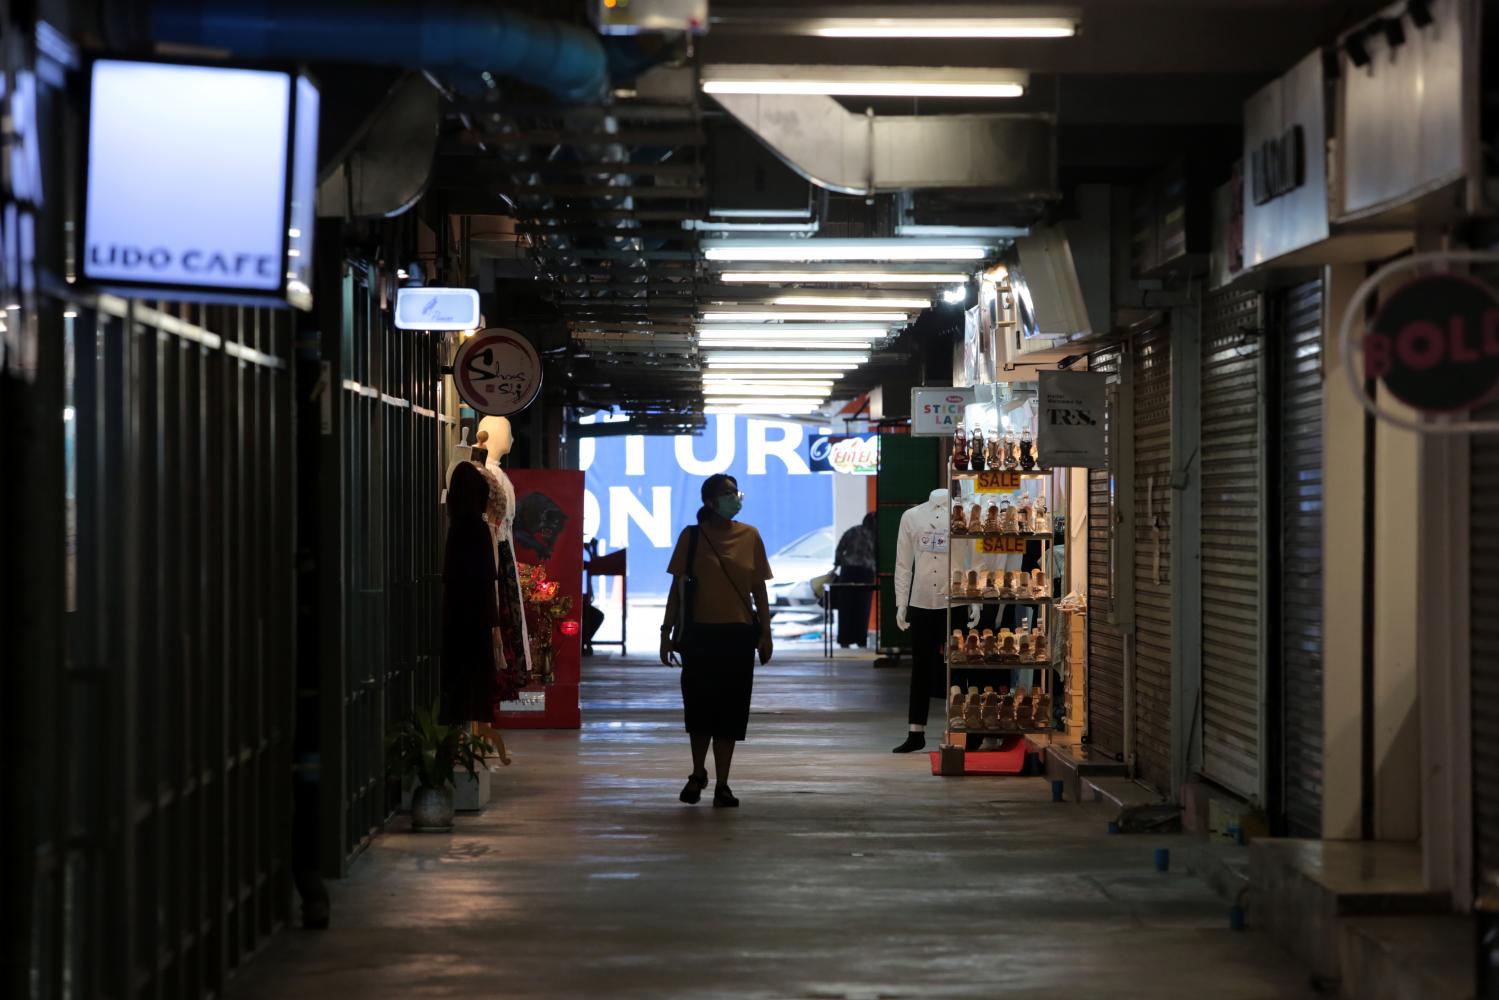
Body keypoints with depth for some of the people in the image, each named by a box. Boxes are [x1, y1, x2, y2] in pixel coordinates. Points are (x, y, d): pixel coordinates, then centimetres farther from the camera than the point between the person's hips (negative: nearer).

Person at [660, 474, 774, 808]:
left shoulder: (749, 536, 3)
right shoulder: (692, 537, -1)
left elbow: (758, 588, 7)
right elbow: (678, 587, 2)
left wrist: (765, 631, 3)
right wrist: (667, 631, -1)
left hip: (738, 634, 1)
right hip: (700, 633, -1)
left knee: (731, 710, 2)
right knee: (699, 706, 7)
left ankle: (722, 784, 11)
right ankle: (698, 774, 29)